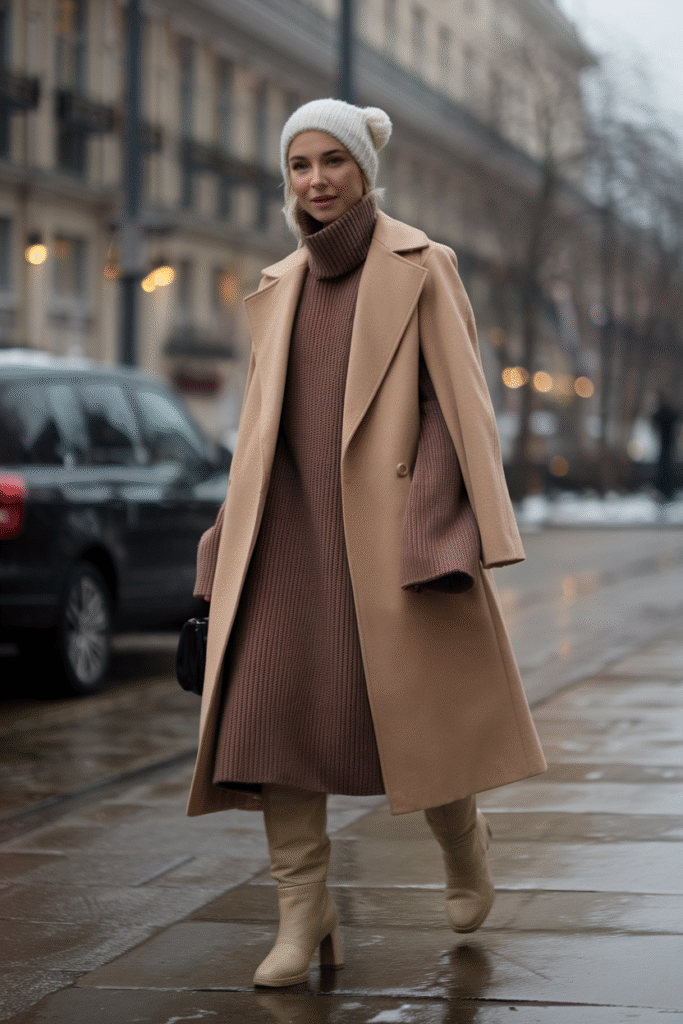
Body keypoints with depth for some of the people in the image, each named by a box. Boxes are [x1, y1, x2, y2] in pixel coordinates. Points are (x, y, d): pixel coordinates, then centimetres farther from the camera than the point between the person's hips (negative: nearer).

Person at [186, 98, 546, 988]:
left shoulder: (421, 266, 0)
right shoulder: (279, 289, 15)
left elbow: (458, 399, -5)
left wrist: (453, 533, -15)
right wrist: (235, 545, 15)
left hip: (390, 515, -4)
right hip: (293, 523, 4)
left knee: (419, 708, 1)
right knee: (274, 705, -9)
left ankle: (465, 845, 31)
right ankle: (304, 914, -3)